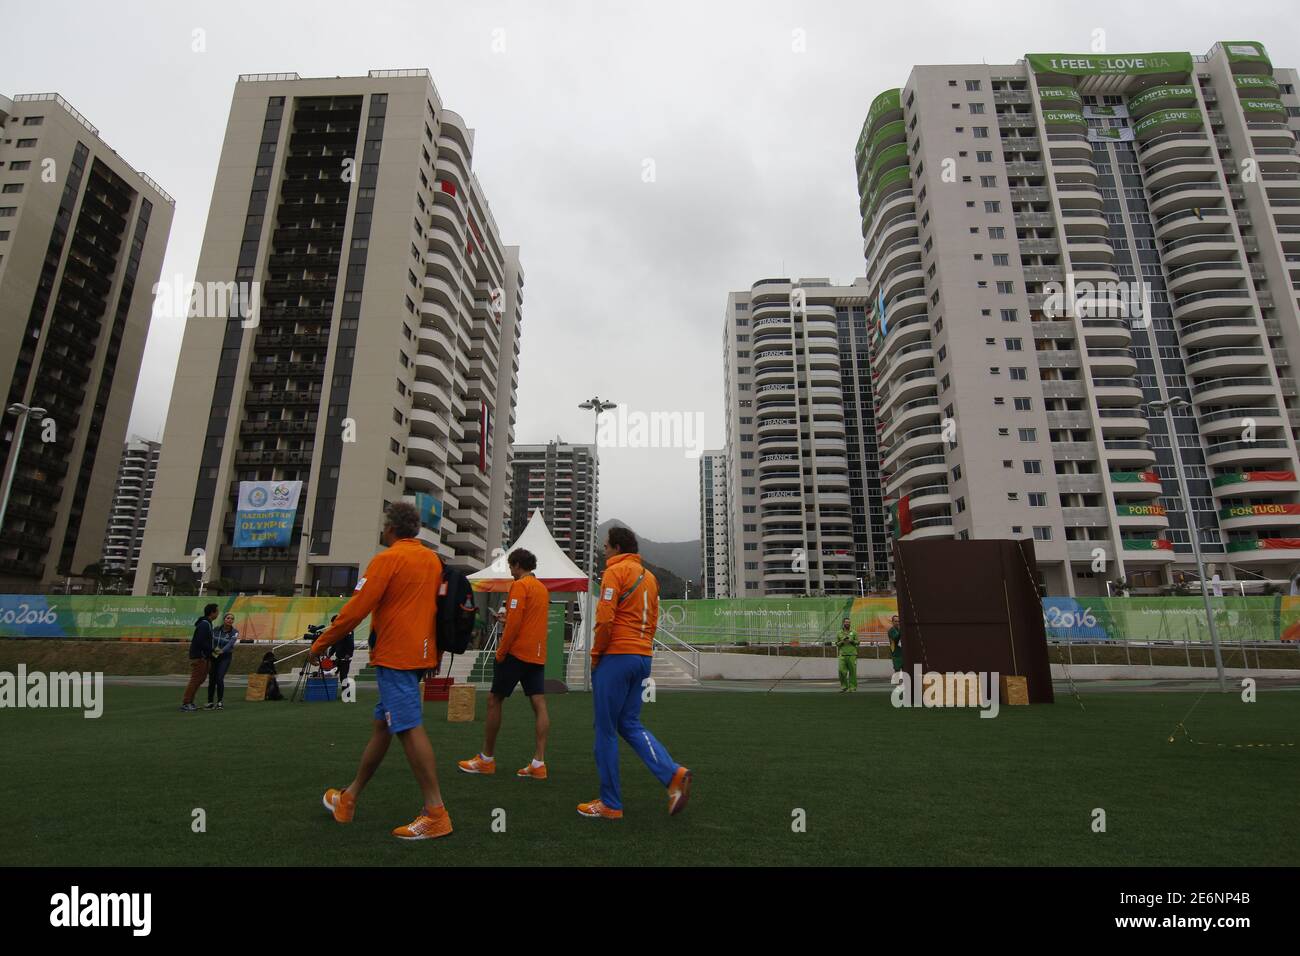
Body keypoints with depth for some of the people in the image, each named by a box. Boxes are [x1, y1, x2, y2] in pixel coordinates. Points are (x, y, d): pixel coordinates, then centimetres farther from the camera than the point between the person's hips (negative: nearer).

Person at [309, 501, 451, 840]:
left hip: (395, 656, -9)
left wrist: (320, 644, -1)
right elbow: (432, 606, 16)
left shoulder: (387, 559, -11)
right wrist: (435, 655, 24)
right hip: (421, 654, 9)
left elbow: (357, 608, -13)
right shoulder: (433, 559, 11)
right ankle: (349, 798, 33)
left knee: (410, 729, -9)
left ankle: (435, 814, -8)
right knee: (382, 724, 18)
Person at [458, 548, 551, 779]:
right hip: (537, 655, 8)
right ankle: (539, 763, -2)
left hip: (517, 653, -8)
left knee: (494, 700, 5)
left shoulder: (520, 586, -10)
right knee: (539, 704, 1)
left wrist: (501, 651, -10)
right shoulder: (543, 588, 15)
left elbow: (513, 623, -16)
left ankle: (486, 759, 15)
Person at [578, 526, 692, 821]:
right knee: (630, 724, 15)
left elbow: (604, 619, -17)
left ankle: (610, 804, 12)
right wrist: (641, 648, 16)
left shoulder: (615, 571, -9)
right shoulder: (649, 576, 16)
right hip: (643, 657, 8)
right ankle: (674, 774, -2)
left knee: (605, 730, 4)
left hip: (616, 656, -8)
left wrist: (595, 655, -6)